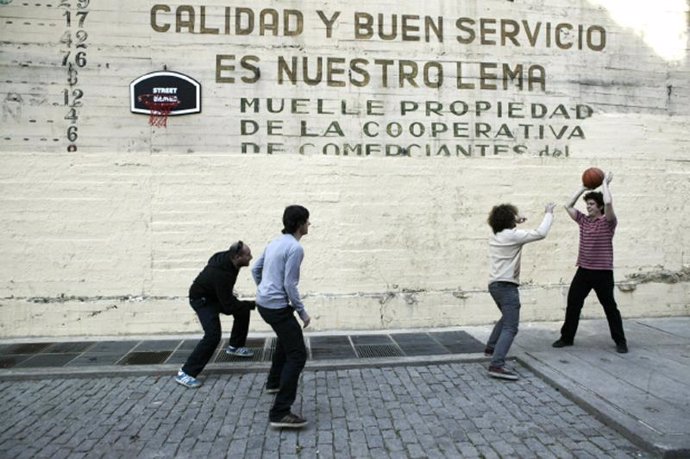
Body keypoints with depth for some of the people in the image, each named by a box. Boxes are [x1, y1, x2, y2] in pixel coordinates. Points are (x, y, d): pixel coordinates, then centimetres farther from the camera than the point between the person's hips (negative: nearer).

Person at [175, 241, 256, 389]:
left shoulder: (228, 259, -15)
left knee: (243, 310, 12)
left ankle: (234, 346, 30)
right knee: (213, 335, -21)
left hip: (216, 294, 9)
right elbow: (229, 307, -32)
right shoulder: (220, 275, -39)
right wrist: (253, 304, -26)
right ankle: (186, 372, -13)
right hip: (202, 299, -9)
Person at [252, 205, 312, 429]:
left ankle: (274, 382, 46)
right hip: (277, 307, -10)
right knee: (297, 354, -8)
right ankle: (280, 412, -12)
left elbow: (256, 269, 20)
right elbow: (289, 285, -20)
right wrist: (302, 312, -10)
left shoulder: (275, 242, 11)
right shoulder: (295, 248, -17)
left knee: (285, 339, 33)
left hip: (263, 303, 10)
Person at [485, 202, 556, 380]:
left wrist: (516, 222, 27)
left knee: (506, 318, 31)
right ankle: (496, 365, -23)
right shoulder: (512, 235, -13)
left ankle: (491, 348, 40)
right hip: (506, 285, -10)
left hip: (495, 284, 10)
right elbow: (540, 233, -14)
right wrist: (549, 213, -1)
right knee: (510, 328, -13)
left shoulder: (495, 236, 11)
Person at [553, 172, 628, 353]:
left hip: (603, 272, -5)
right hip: (583, 271, 5)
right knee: (572, 304, 6)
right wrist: (583, 188, 6)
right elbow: (568, 206, 8)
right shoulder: (583, 220, 8)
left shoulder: (608, 222, -7)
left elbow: (608, 203, -25)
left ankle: (620, 341, 19)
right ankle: (567, 337, 18)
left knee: (610, 307, 6)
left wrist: (605, 184, -11)